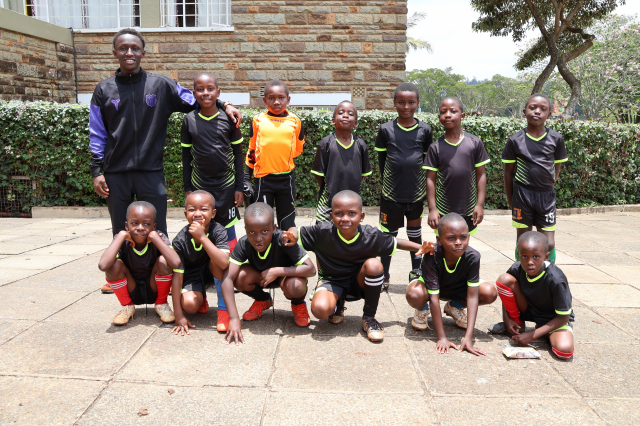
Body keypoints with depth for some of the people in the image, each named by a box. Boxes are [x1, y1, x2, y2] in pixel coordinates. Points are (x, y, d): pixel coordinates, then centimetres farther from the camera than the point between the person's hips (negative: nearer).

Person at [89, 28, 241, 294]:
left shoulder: (161, 85, 5)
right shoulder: (104, 90, 8)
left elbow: (195, 101, 12)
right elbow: (97, 135, 8)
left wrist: (223, 105, -3)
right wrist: (96, 171, 3)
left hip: (151, 173, -1)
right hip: (115, 174, 1)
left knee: (156, 233, 2)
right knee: (121, 233, 12)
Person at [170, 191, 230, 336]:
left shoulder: (218, 231, -26)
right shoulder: (180, 241, -24)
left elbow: (224, 263, -40)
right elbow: (177, 276, -21)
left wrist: (202, 237, -45)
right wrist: (179, 316, -24)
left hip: (211, 271, 0)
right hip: (191, 276, 0)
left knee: (215, 257, -32)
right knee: (189, 304, -27)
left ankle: (223, 309, -19)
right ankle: (201, 297, 15)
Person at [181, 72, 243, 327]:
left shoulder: (228, 119, -2)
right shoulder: (189, 121, 3)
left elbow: (238, 154, 2)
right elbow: (186, 156, 8)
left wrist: (239, 187, 0)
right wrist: (187, 188, 6)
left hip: (226, 186, -1)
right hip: (199, 186, 2)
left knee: (228, 235, 0)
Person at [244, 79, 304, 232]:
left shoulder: (295, 121, -2)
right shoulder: (258, 120, -2)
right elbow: (252, 148, 8)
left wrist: (283, 158, 8)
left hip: (286, 178, 0)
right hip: (263, 178, 0)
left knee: (287, 222, 12)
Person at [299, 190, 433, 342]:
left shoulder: (371, 236, -17)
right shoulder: (322, 232, -21)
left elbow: (396, 243, -3)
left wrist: (420, 248, -16)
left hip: (358, 282, 2)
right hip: (332, 281, -1)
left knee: (373, 264, -32)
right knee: (320, 309, -33)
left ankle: (369, 317, -9)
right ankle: (338, 304, 10)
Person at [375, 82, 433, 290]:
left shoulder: (425, 130, 0)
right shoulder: (386, 129, -3)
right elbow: (382, 159, 5)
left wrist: (425, 184, 6)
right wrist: (389, 181, 6)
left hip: (416, 193, 1)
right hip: (391, 193, -1)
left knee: (415, 234, 15)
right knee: (389, 234, 10)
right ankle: (384, 276, 23)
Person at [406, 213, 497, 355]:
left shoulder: (472, 257, -29)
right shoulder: (431, 257, -36)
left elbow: (472, 296, -30)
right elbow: (434, 297, -34)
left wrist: (468, 337, -35)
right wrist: (442, 338, -35)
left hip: (457, 289, 4)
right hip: (430, 285, -3)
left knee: (490, 293, -22)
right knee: (414, 294, -38)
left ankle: (454, 307, 8)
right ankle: (422, 311, 2)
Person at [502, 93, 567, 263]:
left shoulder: (556, 139, 1)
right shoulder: (515, 140, -2)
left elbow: (557, 167, 13)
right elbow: (509, 172, 4)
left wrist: (551, 182, 3)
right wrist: (510, 200, 5)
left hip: (546, 195, 1)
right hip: (522, 195, -1)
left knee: (549, 244, 1)